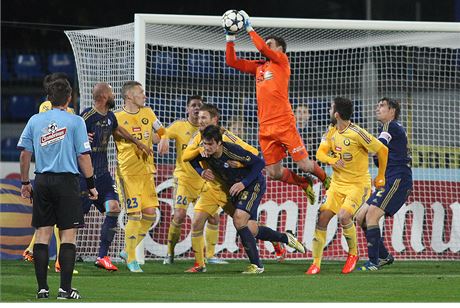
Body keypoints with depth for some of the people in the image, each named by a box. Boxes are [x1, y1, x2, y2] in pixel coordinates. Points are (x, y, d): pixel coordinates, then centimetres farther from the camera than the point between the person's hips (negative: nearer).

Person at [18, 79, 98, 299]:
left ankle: (42, 288, 4)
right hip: (67, 180, -3)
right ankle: (65, 288, -5)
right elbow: (83, 155, -5)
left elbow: (24, 153, 7)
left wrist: (25, 183, 16)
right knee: (68, 235, 0)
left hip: (42, 182, 3)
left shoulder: (35, 121, 7)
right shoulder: (75, 122, -4)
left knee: (42, 234, 6)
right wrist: (91, 184, 2)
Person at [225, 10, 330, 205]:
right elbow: (232, 62, 17)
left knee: (304, 164, -5)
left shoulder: (282, 61, 3)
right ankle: (305, 184, 26)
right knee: (274, 173, 1)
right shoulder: (258, 66, 20)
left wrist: (249, 27, -3)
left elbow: (262, 47, -12)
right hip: (265, 128, 6)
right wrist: (230, 37, 9)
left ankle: (324, 178, 25)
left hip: (284, 124, -6)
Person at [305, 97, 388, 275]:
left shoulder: (357, 133, -18)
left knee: (344, 216, -26)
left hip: (358, 184, -6)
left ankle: (353, 254, 0)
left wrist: (381, 177, -1)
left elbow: (382, 150, -11)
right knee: (322, 217, -8)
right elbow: (320, 153, -2)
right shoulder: (331, 132, 4)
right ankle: (316, 263, -2)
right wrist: (331, 160, -26)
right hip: (337, 183, 6)